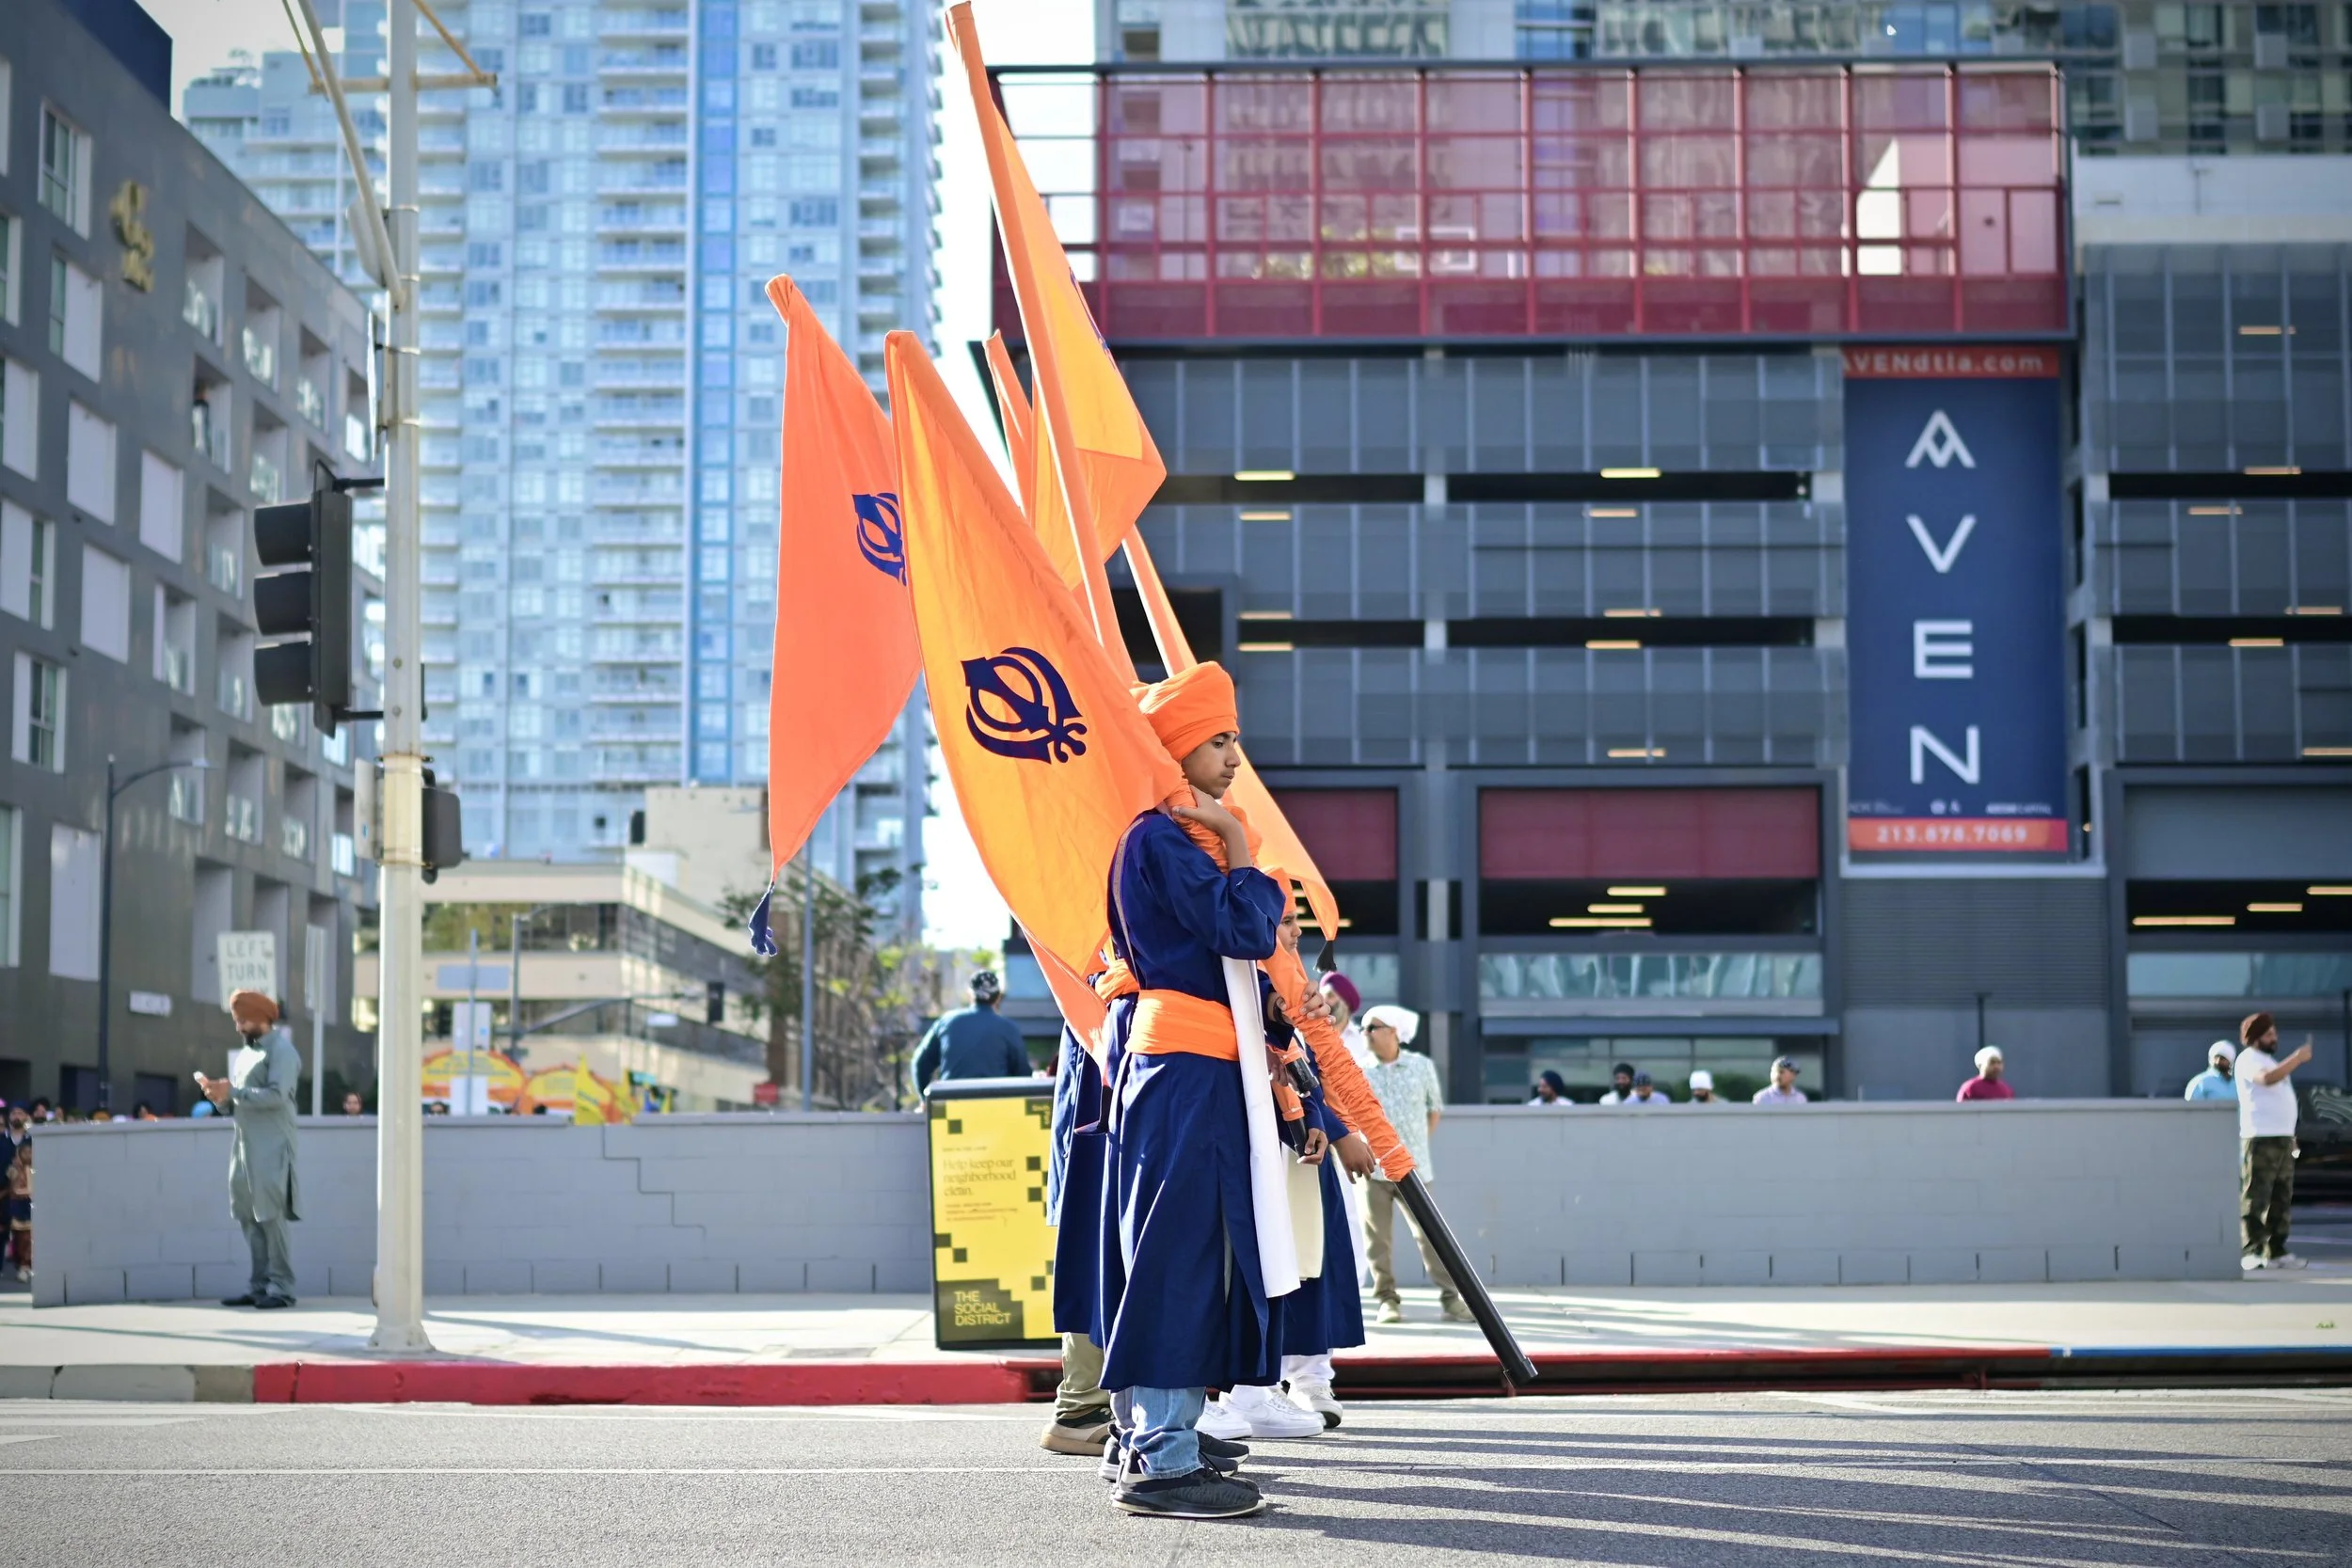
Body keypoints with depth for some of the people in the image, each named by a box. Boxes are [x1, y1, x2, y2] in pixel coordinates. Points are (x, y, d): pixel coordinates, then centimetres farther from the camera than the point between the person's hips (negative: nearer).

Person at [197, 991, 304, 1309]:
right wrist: (220, 1097, 0)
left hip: (271, 1149, -8)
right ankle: (259, 1286, 10)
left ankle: (281, 1288, -8)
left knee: (270, 1217, -10)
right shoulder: (245, 1054, 20)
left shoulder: (281, 1051, -5)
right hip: (245, 1147, 8)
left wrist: (233, 1091, -17)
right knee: (249, 1218, 6)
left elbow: (276, 1096, -19)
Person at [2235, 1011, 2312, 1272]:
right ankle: (2251, 1252, -15)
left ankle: (2276, 1252, 13)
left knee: (2281, 1198, 9)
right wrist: (2298, 1058, -28)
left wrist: (2290, 1135, 22)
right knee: (2256, 1198, -12)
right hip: (2260, 1138, -10)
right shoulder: (2248, 1058, -6)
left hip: (2282, 1137, 10)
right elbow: (2267, 1079, -27)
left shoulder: (2269, 1059, 24)